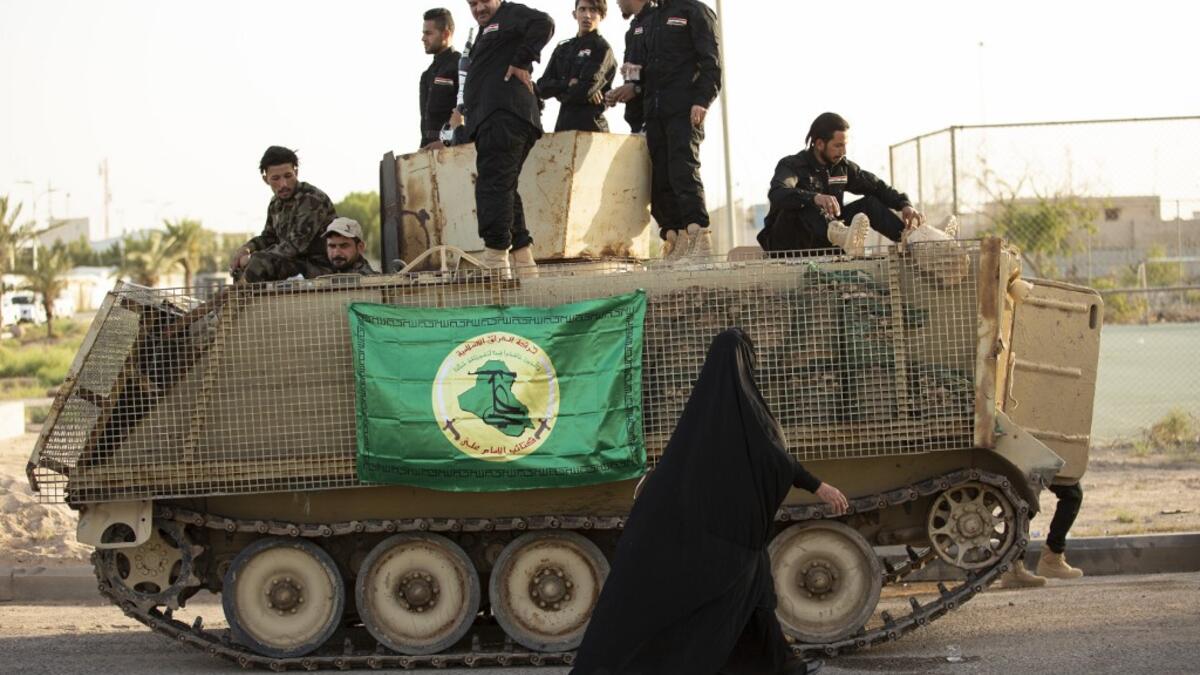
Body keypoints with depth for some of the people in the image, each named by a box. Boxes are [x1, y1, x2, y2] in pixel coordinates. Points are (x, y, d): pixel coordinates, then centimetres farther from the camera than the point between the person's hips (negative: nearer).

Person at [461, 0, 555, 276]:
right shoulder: (487, 31, 31)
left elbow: (544, 24, -16)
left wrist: (521, 63, -16)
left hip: (503, 116, -11)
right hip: (494, 116, 11)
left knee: (493, 184, -17)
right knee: (503, 188, 10)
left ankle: (496, 262, -23)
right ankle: (524, 261, 9)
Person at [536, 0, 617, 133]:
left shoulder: (602, 48, 0)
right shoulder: (563, 48, 19)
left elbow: (587, 89, -13)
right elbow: (543, 87, 10)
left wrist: (559, 91, 4)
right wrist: (568, 84, -9)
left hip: (590, 125, -6)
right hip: (563, 124, 6)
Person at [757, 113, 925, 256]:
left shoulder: (843, 167, 7)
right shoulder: (792, 165, -12)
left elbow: (878, 187, 9)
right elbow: (778, 194, -34)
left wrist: (905, 205, -11)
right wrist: (815, 197, -52)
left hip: (821, 241, 6)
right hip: (787, 245, -6)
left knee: (870, 203, -4)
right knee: (803, 203, -34)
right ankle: (840, 235, -60)